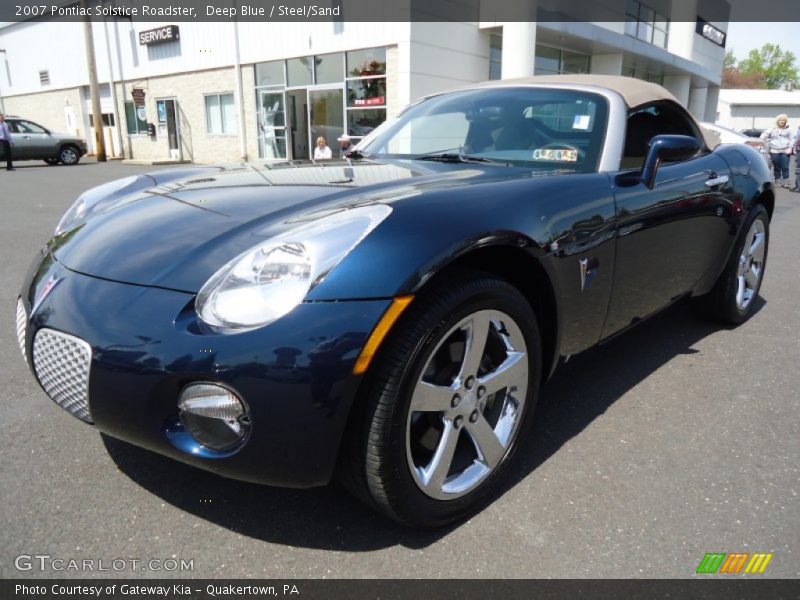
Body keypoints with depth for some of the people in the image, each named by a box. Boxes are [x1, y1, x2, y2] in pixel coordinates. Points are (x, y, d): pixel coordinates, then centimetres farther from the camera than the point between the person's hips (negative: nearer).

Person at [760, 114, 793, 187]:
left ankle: (785, 183, -2)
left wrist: (790, 148, -3)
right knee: (777, 168, 2)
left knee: (785, 167, -5)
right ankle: (778, 183, 8)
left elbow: (791, 140, 8)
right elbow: (763, 136, 8)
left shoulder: (788, 130, 10)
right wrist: (769, 142, 0)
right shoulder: (772, 129, 7)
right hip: (775, 151, 0)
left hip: (785, 151, 0)